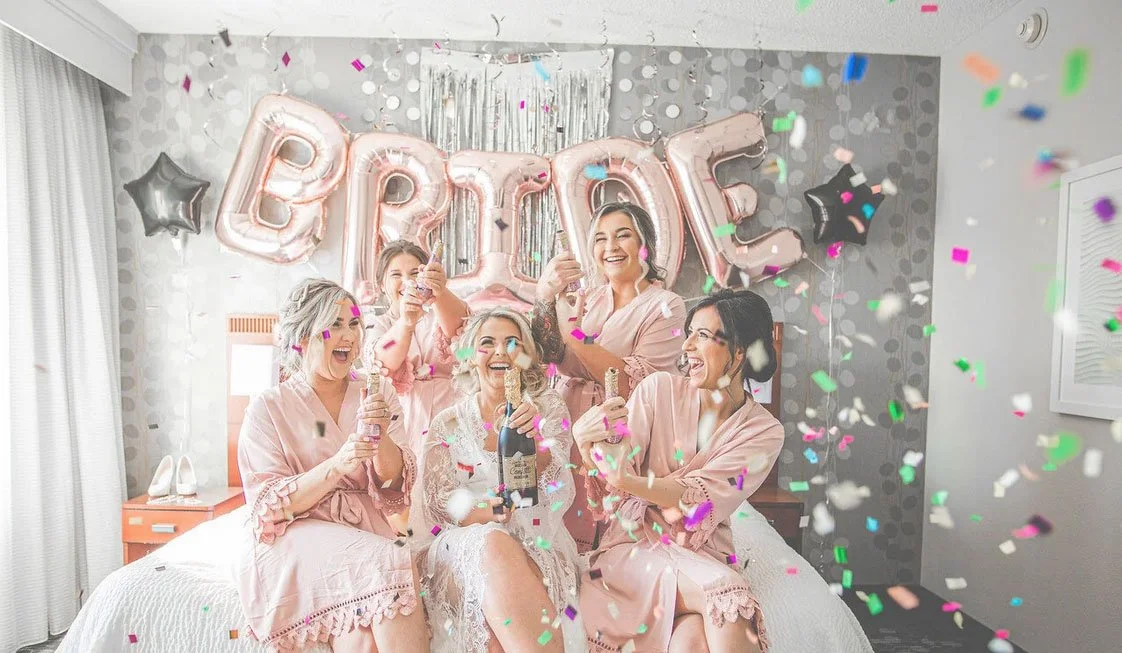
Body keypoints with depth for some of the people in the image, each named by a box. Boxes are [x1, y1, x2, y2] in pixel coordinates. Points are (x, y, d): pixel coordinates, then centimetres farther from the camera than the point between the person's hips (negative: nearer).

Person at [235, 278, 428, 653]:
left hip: (364, 533, 2)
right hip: (293, 540, -2)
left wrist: (382, 438, -20)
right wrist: (337, 465, -25)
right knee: (388, 565, -27)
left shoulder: (378, 395, 5)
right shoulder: (268, 407, -3)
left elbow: (395, 486, 1)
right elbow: (270, 506, -8)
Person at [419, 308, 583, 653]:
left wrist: (533, 440, -26)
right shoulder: (447, 424, 9)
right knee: (494, 545, -34)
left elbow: (557, 492, -4)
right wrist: (485, 513, -22)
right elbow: (438, 501, 0)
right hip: (466, 544, 1)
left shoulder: (548, 408, 8)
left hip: (537, 543, -1)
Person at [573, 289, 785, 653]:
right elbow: (620, 469, -8)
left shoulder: (764, 432, -2)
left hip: (703, 552, 1)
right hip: (636, 542, 0)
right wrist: (587, 442, -31)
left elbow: (700, 495, -17)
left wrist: (629, 481, -35)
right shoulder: (659, 389, -3)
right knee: (728, 598, -27)